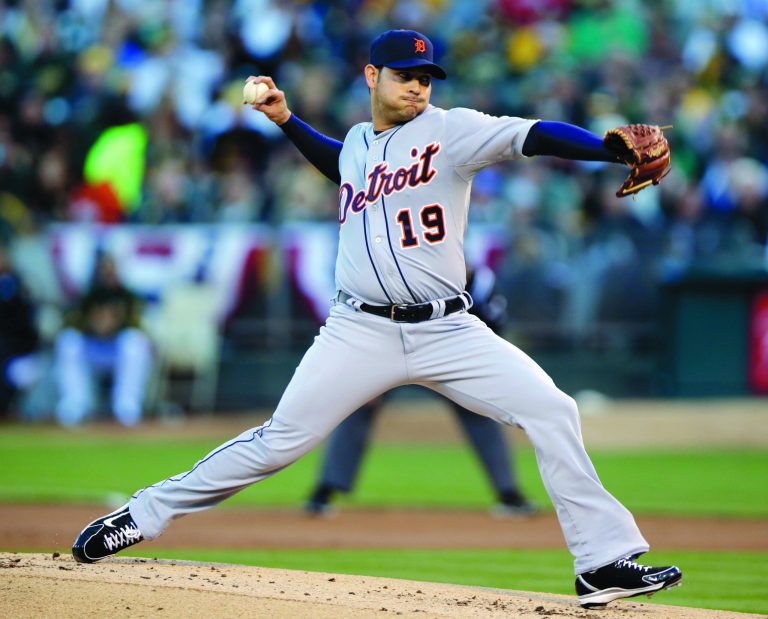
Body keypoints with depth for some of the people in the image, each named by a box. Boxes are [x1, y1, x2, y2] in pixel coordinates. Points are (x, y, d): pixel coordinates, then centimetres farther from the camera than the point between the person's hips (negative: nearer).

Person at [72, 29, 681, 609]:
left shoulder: (449, 129, -2)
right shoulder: (358, 142, 12)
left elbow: (530, 136, -20)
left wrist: (617, 149, -33)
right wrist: (287, 120, 29)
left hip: (447, 330, -2)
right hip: (362, 332, 2)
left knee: (551, 412, -15)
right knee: (280, 441, -4)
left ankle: (604, 562, -9)